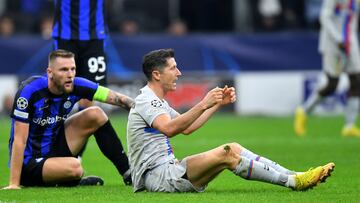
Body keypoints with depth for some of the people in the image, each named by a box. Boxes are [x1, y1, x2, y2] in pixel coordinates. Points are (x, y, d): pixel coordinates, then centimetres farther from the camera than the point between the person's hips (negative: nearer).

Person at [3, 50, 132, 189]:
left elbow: (117, 98, -7)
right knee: (74, 167, -32)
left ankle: (128, 174, 6)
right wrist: (14, 184, -28)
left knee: (95, 115, -3)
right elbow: (19, 140, -25)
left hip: (55, 148, 7)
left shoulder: (76, 86, -10)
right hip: (28, 163, -7)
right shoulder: (30, 91, -25)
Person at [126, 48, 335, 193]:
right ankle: (293, 182, -21)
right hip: (156, 175, -10)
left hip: (168, 170, 10)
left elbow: (187, 128, 28)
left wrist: (218, 103, 20)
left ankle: (294, 176, -6)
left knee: (233, 148, 1)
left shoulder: (157, 101, 21)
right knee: (226, 154, -22)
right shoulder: (146, 101, -12)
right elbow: (168, 128, -30)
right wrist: (203, 105, -36)